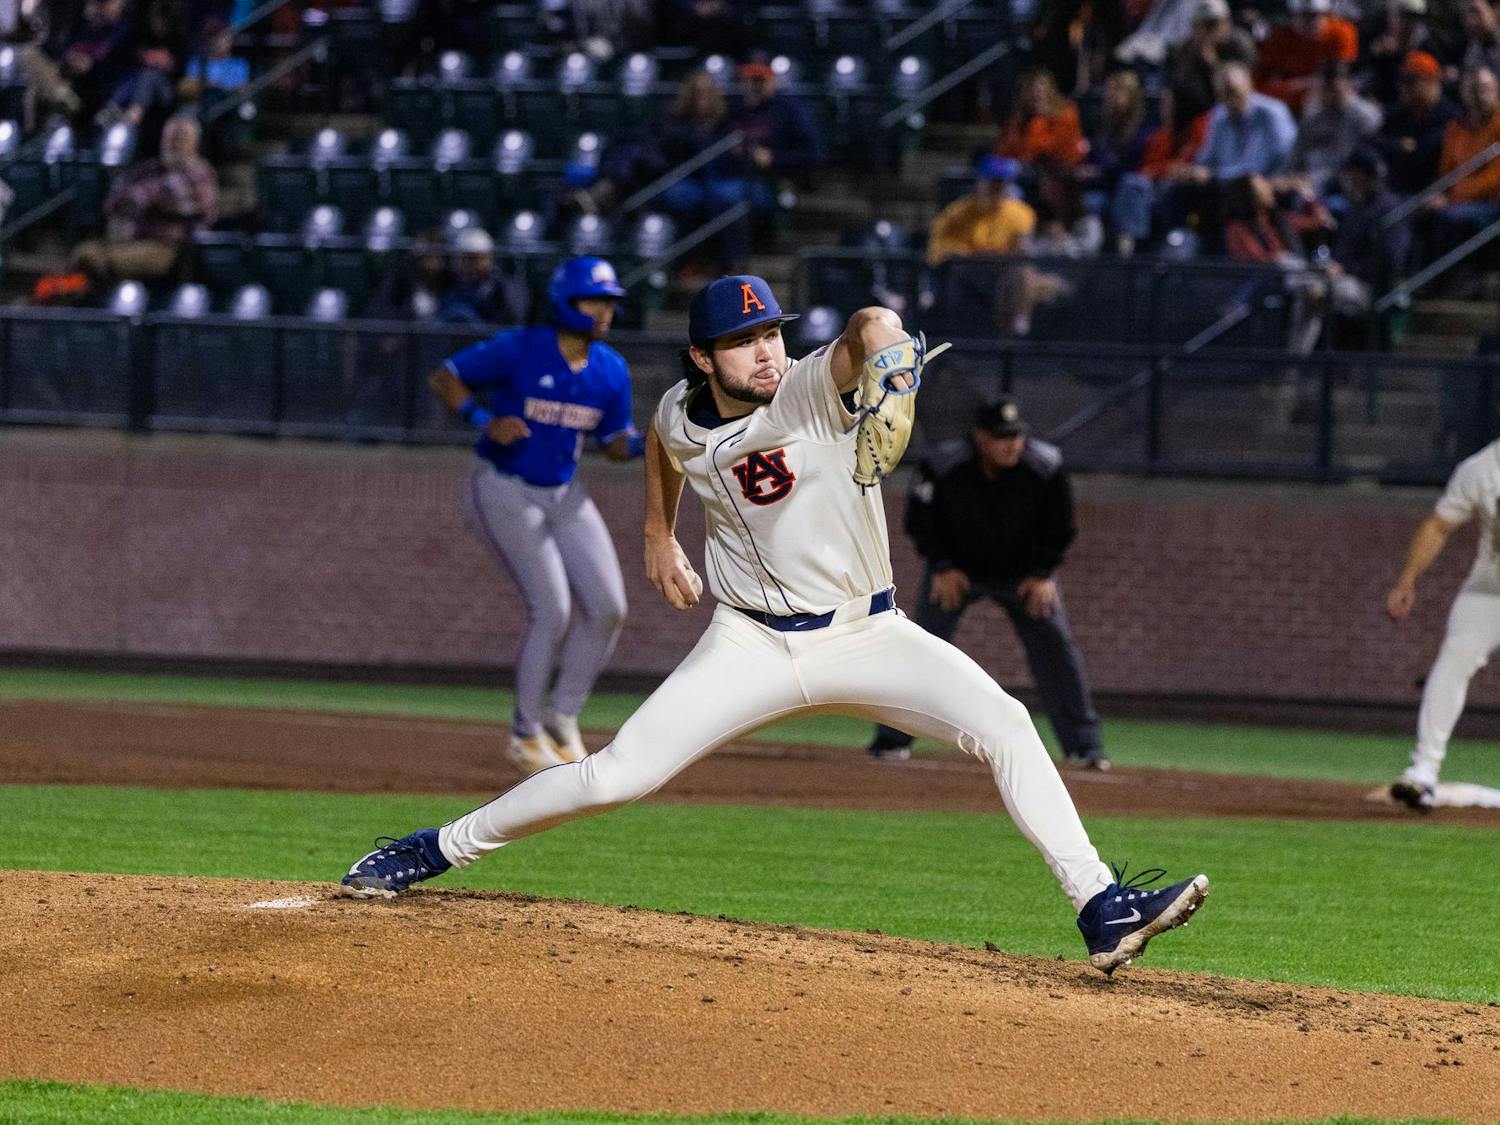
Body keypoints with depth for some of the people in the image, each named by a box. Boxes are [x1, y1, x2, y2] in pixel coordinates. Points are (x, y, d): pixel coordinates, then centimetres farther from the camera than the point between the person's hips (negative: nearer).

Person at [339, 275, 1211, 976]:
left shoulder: (813, 390, -16)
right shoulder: (681, 417, -3)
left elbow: (868, 331, -39)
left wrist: (881, 340, -62)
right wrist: (660, 538, 29)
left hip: (869, 634, -1)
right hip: (753, 646, 2)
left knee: (1004, 725, -22)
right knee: (616, 776, -7)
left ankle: (1104, 911, -22)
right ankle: (436, 851, 10)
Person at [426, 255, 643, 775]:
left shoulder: (610, 370, 0)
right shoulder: (518, 350, -17)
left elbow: (614, 443, 9)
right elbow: (443, 378, -10)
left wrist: (645, 444, -14)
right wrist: (484, 421, -26)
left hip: (564, 495, 6)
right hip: (506, 491, -6)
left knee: (606, 607, -4)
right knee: (551, 609, -14)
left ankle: (563, 716, 14)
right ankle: (526, 735, 2)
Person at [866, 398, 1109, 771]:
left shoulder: (1046, 467, -22)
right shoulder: (943, 467, -25)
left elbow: (1059, 528, -8)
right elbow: (921, 521, -9)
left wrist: (1042, 574, -14)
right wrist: (942, 568, -15)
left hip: (1024, 571, 1)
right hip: (956, 568, -1)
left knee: (1054, 645, -8)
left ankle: (1083, 745, -1)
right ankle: (892, 739, 1)